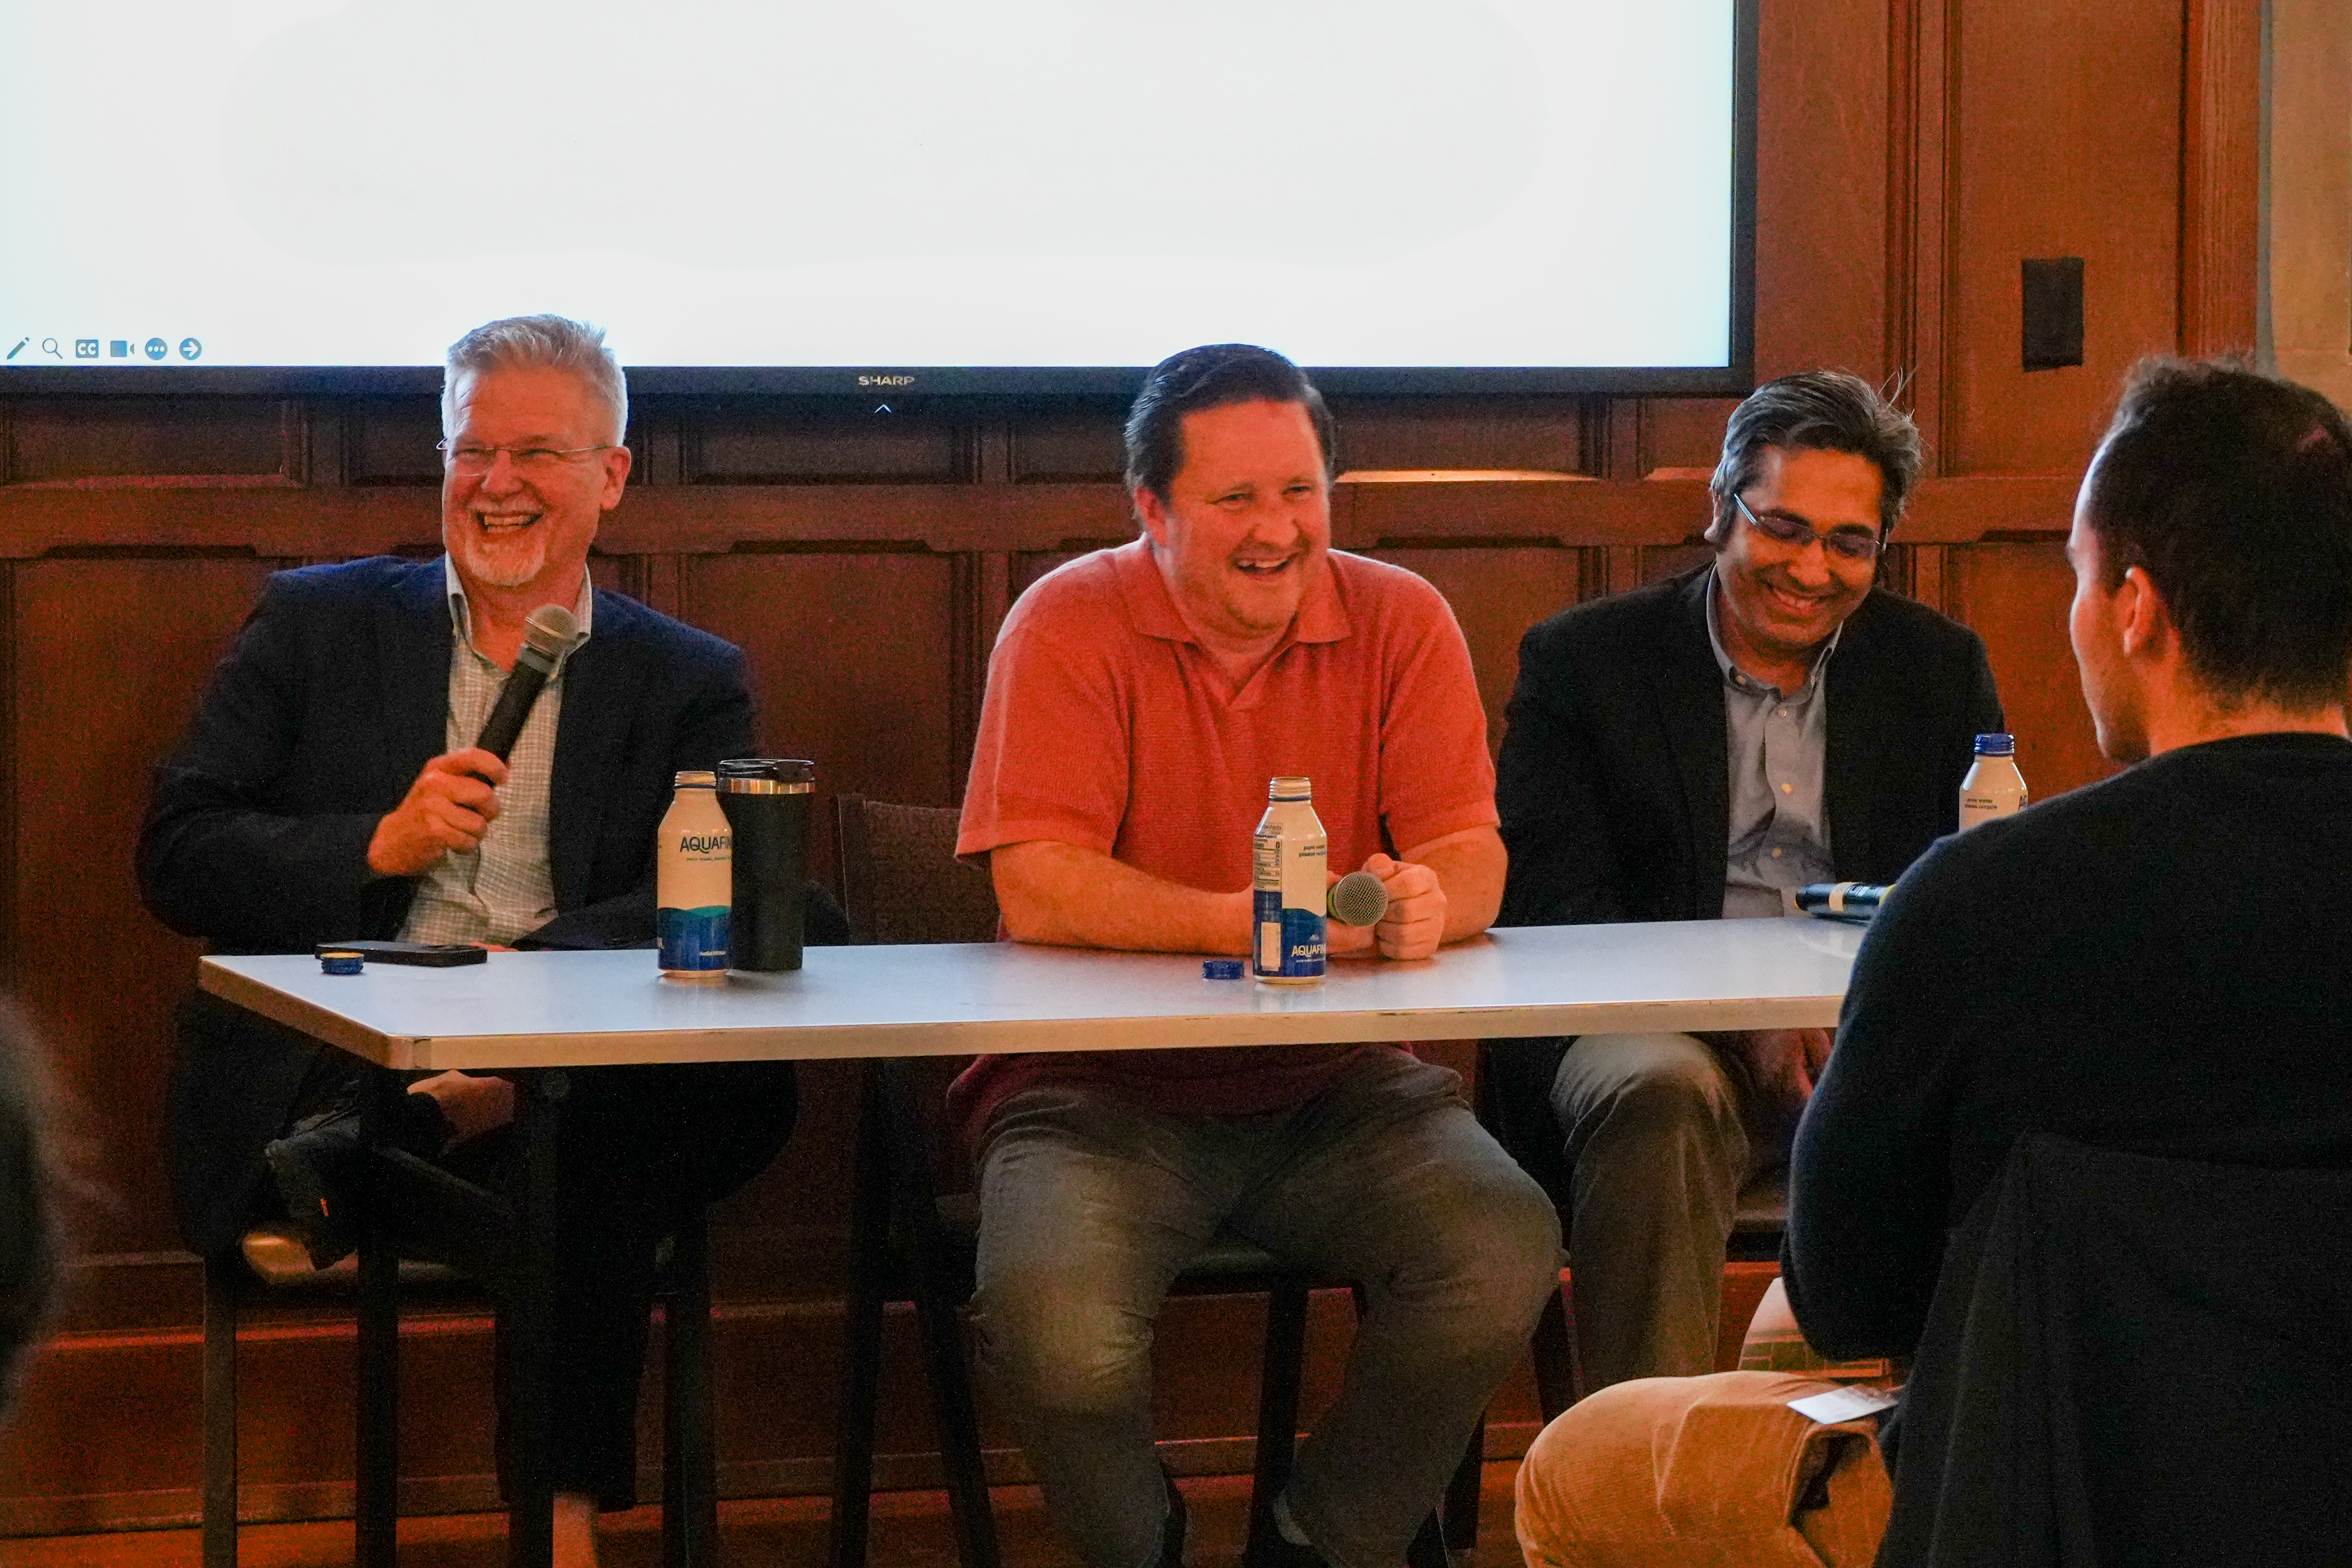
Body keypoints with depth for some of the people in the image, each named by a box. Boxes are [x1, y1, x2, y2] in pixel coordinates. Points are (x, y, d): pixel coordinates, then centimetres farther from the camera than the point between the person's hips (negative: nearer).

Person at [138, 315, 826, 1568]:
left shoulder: (691, 685, 16)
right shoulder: (314, 626, 16)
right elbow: (176, 854, 8)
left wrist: (526, 972, -21)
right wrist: (380, 847, -10)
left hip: (568, 1071, 3)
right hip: (327, 1072, -2)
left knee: (747, 1089, -35)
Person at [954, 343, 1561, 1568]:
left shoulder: (1399, 622, 4)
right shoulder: (1071, 626, -5)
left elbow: (1472, 858, -2)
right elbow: (1036, 889, -14)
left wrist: (1424, 903, -27)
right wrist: (1250, 921, -27)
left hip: (1335, 1088, 3)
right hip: (1103, 1087, -3)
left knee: (1507, 1255, -24)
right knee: (1056, 1332, -30)